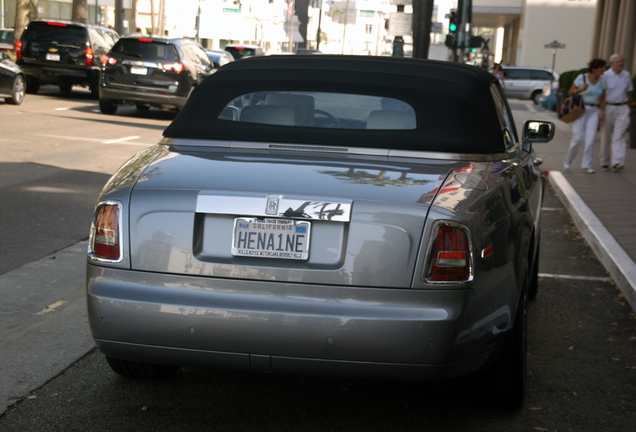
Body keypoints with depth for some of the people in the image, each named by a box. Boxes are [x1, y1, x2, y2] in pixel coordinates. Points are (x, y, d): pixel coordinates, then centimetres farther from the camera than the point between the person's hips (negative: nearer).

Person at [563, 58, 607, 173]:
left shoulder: (602, 81, 5)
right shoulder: (582, 78, -7)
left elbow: (602, 99, 13)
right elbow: (570, 92, 0)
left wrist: (602, 114, 10)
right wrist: (580, 89, -19)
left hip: (593, 112, 3)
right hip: (580, 110, -3)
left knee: (590, 139, -5)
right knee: (578, 138, -6)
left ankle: (587, 164, 3)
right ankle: (568, 161, 16)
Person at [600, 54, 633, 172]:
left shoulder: (626, 75, 8)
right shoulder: (605, 76, -5)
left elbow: (628, 92, 17)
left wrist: (627, 108, 14)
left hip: (622, 109, 2)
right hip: (608, 108, -2)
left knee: (619, 136, -10)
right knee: (606, 137, 6)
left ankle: (617, 163, -20)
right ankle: (604, 162, 18)